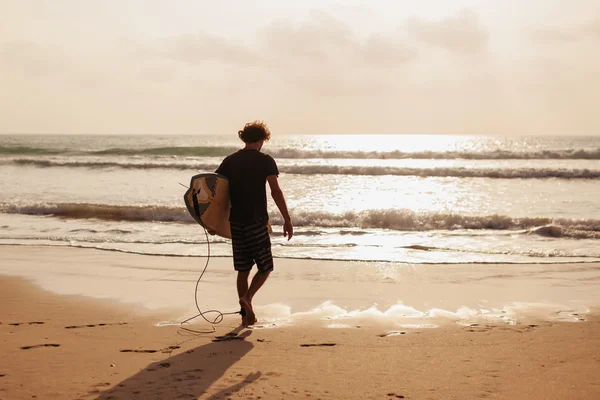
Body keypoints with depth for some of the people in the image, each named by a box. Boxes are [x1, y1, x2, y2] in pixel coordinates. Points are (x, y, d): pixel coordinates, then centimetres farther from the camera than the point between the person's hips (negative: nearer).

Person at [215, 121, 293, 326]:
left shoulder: (230, 160, 8)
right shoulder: (265, 161, -4)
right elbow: (275, 191, -13)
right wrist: (287, 220, -11)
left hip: (236, 222, 5)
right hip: (257, 222, -4)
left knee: (243, 269, 12)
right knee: (265, 267, 8)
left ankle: (246, 314, 14)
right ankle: (247, 297, -16)